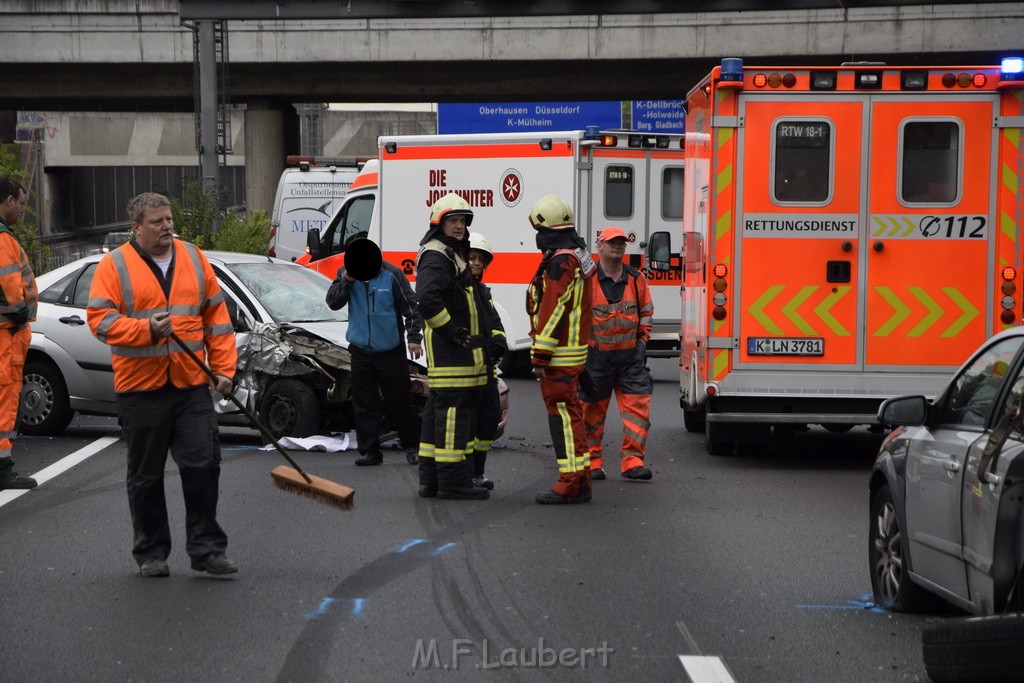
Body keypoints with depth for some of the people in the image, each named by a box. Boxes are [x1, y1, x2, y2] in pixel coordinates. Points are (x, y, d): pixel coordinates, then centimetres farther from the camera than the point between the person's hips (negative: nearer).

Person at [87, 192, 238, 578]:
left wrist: (224, 367, 4)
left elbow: (216, 315, 12)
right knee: (146, 476, 6)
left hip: (192, 386, 2)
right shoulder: (114, 266, -1)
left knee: (203, 466, -3)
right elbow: (100, 319, -8)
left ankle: (206, 549, 5)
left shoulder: (194, 259, 10)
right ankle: (151, 553, 17)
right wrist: (146, 330, -22)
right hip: (140, 387, -2)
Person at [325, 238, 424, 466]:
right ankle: (369, 451, 6)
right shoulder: (346, 274, 3)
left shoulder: (391, 275, -8)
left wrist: (413, 337, -9)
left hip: (390, 351, -3)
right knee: (364, 403, 2)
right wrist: (347, 279, -18)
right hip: (360, 350, 3)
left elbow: (411, 307, -3)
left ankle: (412, 446, 16)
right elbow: (333, 302, -5)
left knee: (399, 400, 2)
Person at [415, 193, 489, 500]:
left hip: (455, 347, 11)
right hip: (450, 350, -11)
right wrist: (451, 330, -21)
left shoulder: (453, 255, 22)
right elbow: (426, 299, -28)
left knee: (439, 410, 13)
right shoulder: (436, 257, -13)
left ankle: (430, 477, 18)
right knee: (453, 408, -10)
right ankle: (452, 479, -9)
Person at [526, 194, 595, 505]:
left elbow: (553, 311, -21)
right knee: (569, 413, 14)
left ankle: (571, 484, -8)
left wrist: (540, 356, -20)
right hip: (574, 350, 10)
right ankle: (579, 481, 18)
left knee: (563, 415, -8)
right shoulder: (579, 255, 17)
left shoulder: (560, 263, -16)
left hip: (559, 354, -10)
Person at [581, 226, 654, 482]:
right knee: (592, 410, 4)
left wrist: (642, 340, 11)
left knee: (638, 406, -5)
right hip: (596, 355, -3)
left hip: (630, 355, 3)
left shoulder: (636, 279, 8)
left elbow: (646, 312, 20)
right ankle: (592, 462, 14)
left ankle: (633, 461, -2)